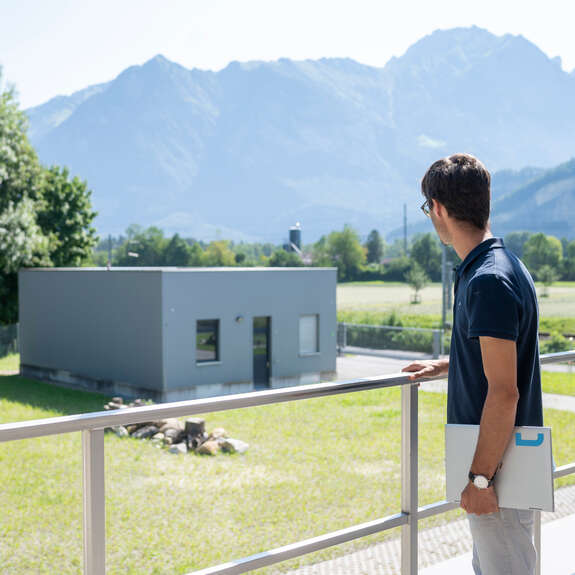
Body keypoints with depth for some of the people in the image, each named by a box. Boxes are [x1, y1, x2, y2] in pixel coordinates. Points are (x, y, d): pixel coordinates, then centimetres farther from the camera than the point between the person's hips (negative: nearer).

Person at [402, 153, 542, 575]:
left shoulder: (489, 281, -24)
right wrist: (445, 366, 35)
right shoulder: (491, 267, 8)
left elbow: (503, 392, -25)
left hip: (501, 468, -10)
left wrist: (481, 477, -21)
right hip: (495, 458, 10)